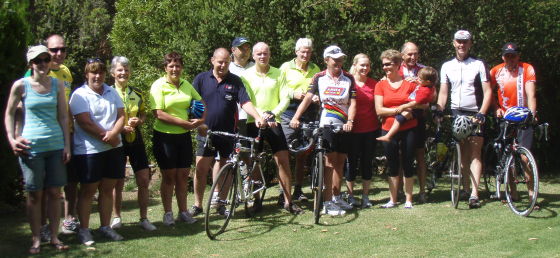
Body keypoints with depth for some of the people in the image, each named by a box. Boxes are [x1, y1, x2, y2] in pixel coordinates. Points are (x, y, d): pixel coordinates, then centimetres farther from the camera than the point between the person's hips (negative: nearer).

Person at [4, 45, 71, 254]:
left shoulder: (57, 84, 5)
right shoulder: (21, 85, -3)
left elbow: (63, 116, 9)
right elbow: (9, 114, 6)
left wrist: (67, 145, 5)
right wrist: (11, 139, -4)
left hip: (56, 145, 3)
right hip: (31, 146, -3)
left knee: (55, 192, 6)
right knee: (35, 194, 4)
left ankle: (54, 237, 15)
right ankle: (36, 240, 12)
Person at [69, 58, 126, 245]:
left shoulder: (112, 92, 12)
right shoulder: (80, 95, -6)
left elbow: (121, 116, 4)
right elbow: (85, 123, -15)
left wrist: (113, 134, -14)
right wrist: (106, 136, -14)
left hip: (113, 148, 5)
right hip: (89, 150, -5)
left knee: (107, 189, 11)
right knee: (88, 190, 1)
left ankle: (105, 226, 21)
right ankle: (84, 230, 10)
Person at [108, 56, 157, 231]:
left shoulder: (137, 94, 8)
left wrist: (138, 121, -7)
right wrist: (121, 127, -20)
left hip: (135, 139, 3)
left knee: (144, 180, 0)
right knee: (118, 182, 4)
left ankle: (144, 218, 11)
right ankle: (117, 217, 20)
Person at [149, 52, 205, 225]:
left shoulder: (186, 84, 8)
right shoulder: (159, 85, -9)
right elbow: (158, 114, -17)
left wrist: (201, 119, 1)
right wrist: (183, 123, -18)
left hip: (184, 136, 5)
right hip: (165, 136, -4)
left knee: (183, 176, 9)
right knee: (168, 176, 3)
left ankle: (183, 211, 20)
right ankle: (168, 213, 16)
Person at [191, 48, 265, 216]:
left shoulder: (235, 81, 4)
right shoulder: (202, 79, 4)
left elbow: (245, 102, -4)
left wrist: (257, 117, -20)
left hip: (227, 132, 1)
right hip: (206, 132, -1)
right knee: (201, 169, -4)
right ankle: (197, 205, 7)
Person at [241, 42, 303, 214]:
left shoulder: (278, 74, 4)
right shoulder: (246, 75, 1)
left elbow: (285, 99, 0)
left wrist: (273, 113, -17)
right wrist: (261, 114, -20)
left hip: (274, 122, 0)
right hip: (253, 122, 0)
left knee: (283, 159, -4)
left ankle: (288, 201, 4)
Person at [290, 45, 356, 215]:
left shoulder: (348, 78, 6)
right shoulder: (319, 78, 0)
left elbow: (352, 103, 0)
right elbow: (308, 98, -8)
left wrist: (350, 121, -17)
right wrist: (296, 117, -21)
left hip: (344, 126, 3)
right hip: (326, 125, -3)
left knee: (340, 162, 11)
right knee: (330, 162, -8)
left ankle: (336, 197, 25)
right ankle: (327, 203, -6)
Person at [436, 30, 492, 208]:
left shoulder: (478, 65, 2)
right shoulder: (447, 66, 10)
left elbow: (487, 91, -2)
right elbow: (443, 92, 10)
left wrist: (481, 113, -14)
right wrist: (439, 111, -6)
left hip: (475, 114, -3)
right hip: (456, 113, 3)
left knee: (475, 152, -8)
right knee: (463, 153, 6)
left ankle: (474, 193, -15)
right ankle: (465, 188, 13)